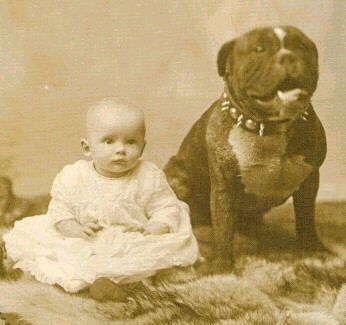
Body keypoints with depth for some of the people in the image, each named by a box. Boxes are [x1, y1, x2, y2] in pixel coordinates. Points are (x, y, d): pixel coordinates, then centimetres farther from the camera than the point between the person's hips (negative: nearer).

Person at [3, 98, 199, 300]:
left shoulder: (150, 177, -4)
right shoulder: (73, 177, -2)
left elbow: (167, 209, -3)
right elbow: (60, 210, 0)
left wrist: (152, 229, -23)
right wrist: (75, 229, -20)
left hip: (130, 246, -1)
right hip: (81, 245, 2)